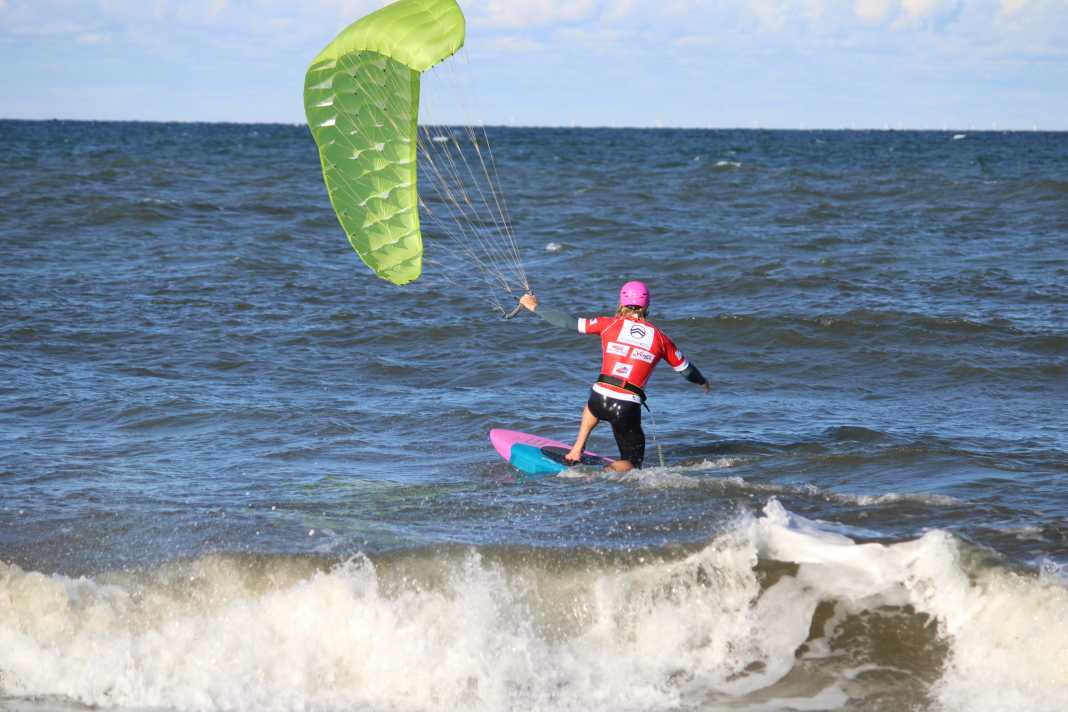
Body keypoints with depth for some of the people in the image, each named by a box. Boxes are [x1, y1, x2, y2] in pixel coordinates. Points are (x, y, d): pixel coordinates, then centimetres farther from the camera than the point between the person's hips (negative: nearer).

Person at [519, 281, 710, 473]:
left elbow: (569, 322, 8)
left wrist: (534, 307, 20)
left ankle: (577, 450, 25)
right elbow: (685, 369, 21)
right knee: (632, 463, 14)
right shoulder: (660, 338, 9)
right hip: (628, 409, -1)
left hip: (600, 398, 1)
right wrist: (703, 382, 43)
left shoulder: (610, 324, 6)